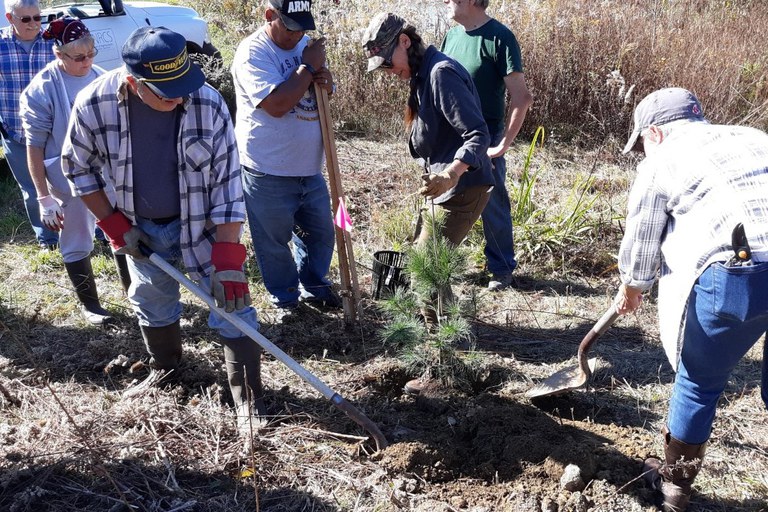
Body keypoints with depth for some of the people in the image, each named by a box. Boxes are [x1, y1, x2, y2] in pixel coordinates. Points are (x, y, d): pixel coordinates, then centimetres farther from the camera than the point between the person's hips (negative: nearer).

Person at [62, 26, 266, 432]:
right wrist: (113, 225, -6)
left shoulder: (209, 105, -28)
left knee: (231, 307, -3)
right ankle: (164, 367, 48)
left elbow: (227, 183, -22)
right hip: (140, 230, 3)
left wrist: (228, 261, -25)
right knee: (151, 304, 21)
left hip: (202, 225, -2)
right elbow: (78, 167, -4)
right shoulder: (93, 105, -22)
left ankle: (249, 401, 10)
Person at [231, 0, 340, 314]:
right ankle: (286, 300, 28)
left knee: (320, 232, 20)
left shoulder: (304, 44, 7)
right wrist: (308, 67, -18)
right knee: (275, 242, 8)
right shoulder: (252, 52, -16)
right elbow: (276, 104, -27)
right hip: (268, 173, -7)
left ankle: (314, 287, 41)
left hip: (309, 167, 7)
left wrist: (325, 81, -9)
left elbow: (324, 96, 16)